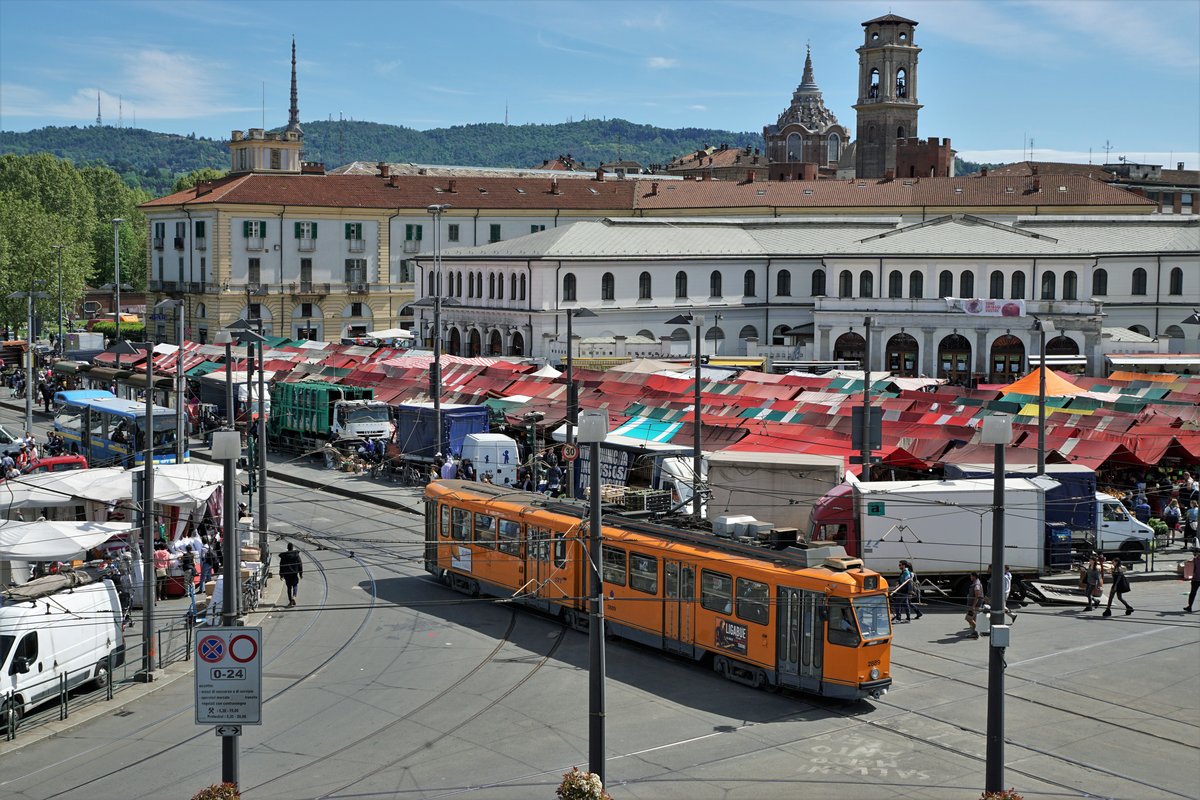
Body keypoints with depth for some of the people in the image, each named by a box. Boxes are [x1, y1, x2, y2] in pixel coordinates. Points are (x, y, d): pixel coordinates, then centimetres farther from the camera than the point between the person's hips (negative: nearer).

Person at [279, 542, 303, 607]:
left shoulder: (283, 556, -1)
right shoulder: (296, 554, -5)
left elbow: (281, 566, 3)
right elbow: (300, 564, -4)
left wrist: (281, 575, 9)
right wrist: (301, 573, 3)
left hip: (286, 574, 1)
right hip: (294, 573, -1)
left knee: (289, 587, 10)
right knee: (295, 585, 8)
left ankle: (290, 601, 9)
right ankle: (293, 597, -18)